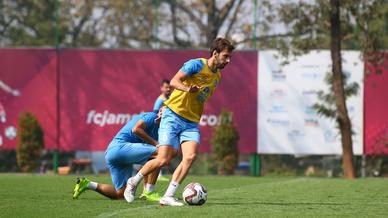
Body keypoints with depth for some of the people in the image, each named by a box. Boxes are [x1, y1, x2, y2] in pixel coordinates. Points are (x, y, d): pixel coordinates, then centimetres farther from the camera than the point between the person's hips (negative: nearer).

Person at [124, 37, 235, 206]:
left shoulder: (217, 76, 15)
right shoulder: (197, 64, -9)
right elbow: (174, 81, -21)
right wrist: (188, 89, -40)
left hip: (191, 123, 6)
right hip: (173, 116, -6)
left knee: (190, 156, -19)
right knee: (163, 160, -12)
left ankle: (168, 196, -17)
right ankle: (133, 182, 12)